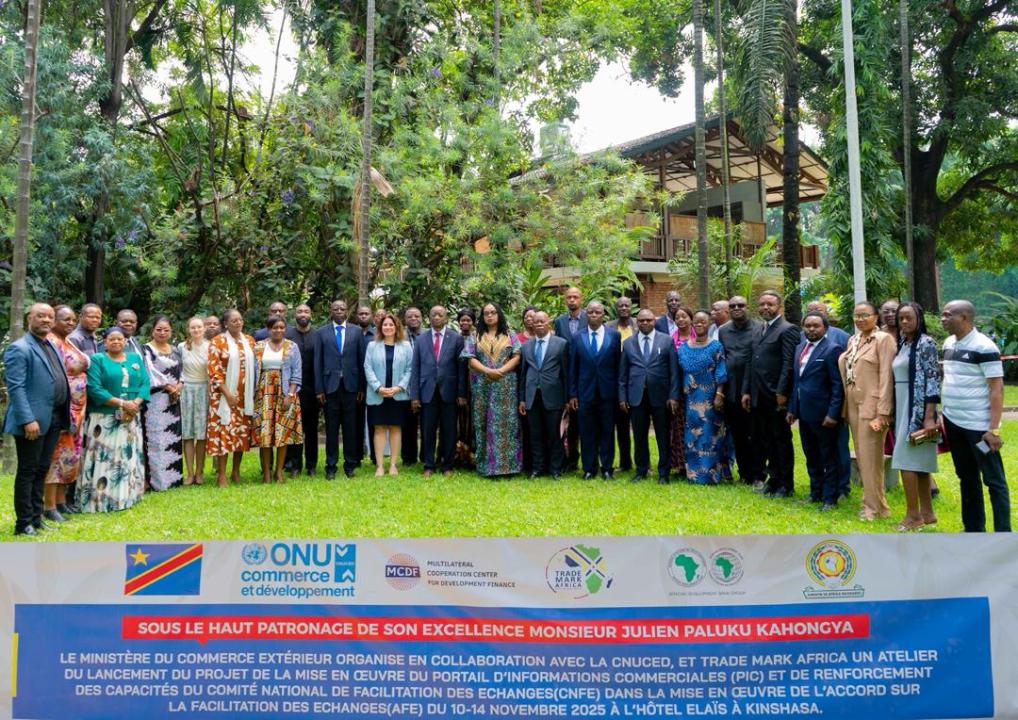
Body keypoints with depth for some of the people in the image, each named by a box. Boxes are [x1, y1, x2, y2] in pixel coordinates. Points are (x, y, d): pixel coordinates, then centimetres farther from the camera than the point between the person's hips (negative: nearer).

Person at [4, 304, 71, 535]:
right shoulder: (19, 348, -10)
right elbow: (16, 387, -16)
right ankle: (23, 523, 9)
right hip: (33, 420, -8)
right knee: (27, 471, 1)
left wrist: (64, 415, 11)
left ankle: (36, 518, 22)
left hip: (54, 419, 8)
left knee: (41, 470, 14)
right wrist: (28, 420, -23)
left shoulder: (52, 347, 16)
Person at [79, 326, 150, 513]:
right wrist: (121, 403, -18)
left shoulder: (136, 358, 13)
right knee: (104, 459, -5)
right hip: (105, 419, -4)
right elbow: (94, 389, -12)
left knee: (129, 457, 8)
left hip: (131, 418, 4)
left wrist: (135, 403, -14)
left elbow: (145, 383, 4)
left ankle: (127, 496, 17)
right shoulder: (97, 359, -1)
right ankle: (100, 499, 0)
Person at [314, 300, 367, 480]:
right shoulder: (321, 332, 6)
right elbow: (318, 362, 4)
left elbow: (361, 360, 5)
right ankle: (331, 466, 11)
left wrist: (362, 387, 1)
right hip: (330, 385, 0)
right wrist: (319, 389, -2)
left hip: (350, 385, 1)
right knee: (331, 428, 4)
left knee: (351, 427, 5)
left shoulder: (356, 331, 7)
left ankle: (350, 464, 15)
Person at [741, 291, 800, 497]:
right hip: (758, 396, 7)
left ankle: (786, 484, 12)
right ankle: (773, 479, 23)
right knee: (765, 440, 12)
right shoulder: (757, 330, 16)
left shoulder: (787, 329, -7)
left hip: (776, 396, -7)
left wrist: (781, 392, -19)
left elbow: (789, 363, -14)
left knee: (782, 440, 3)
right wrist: (746, 391, 10)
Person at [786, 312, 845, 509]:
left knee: (829, 457, 4)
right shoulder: (800, 348, 12)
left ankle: (830, 499, 13)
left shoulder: (832, 349, -11)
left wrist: (833, 413, -18)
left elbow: (838, 385, -14)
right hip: (804, 412, 7)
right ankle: (815, 493, 29)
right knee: (811, 456, 17)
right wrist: (792, 408, 12)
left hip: (823, 413, -7)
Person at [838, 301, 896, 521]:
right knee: (861, 457, 13)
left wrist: (882, 413, -18)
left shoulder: (883, 339, -9)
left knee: (871, 458, -3)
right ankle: (872, 501, 24)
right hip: (853, 405, 7)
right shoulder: (852, 340, 14)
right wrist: (845, 407, 11)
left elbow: (886, 378, -14)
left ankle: (874, 507, 8)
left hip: (871, 406, -7)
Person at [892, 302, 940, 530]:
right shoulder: (901, 344, 13)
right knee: (918, 462, 11)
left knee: (906, 460, -8)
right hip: (902, 408, 8)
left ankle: (913, 514, -1)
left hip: (918, 409, -8)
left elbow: (933, 380, -16)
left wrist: (929, 417, -21)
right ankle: (927, 512, 17)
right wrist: (892, 412, 14)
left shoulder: (926, 342, -11)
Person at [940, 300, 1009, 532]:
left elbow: (997, 389, -16)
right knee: (967, 478, 16)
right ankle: (973, 529, 26)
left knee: (994, 480, 1)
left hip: (979, 426, -8)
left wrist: (994, 429, -20)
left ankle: (1003, 535, 7)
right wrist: (943, 415, 14)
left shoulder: (984, 347, -15)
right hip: (953, 423, 8)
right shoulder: (949, 344, 8)